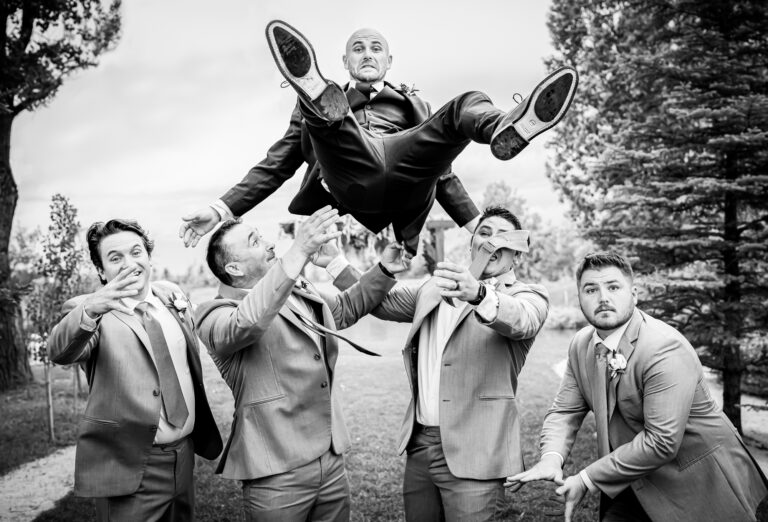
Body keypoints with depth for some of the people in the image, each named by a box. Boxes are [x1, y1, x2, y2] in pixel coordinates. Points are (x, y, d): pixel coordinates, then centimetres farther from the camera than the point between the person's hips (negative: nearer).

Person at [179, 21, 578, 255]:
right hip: (348, 182, -1)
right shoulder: (333, 100, 31)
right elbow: (277, 165, 26)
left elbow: (441, 170, 30)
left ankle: (507, 129, -47)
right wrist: (222, 209, 13)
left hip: (405, 190, 1)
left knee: (467, 106, -15)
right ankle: (317, 96, -55)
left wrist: (477, 226, 18)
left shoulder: (410, 103, 35)